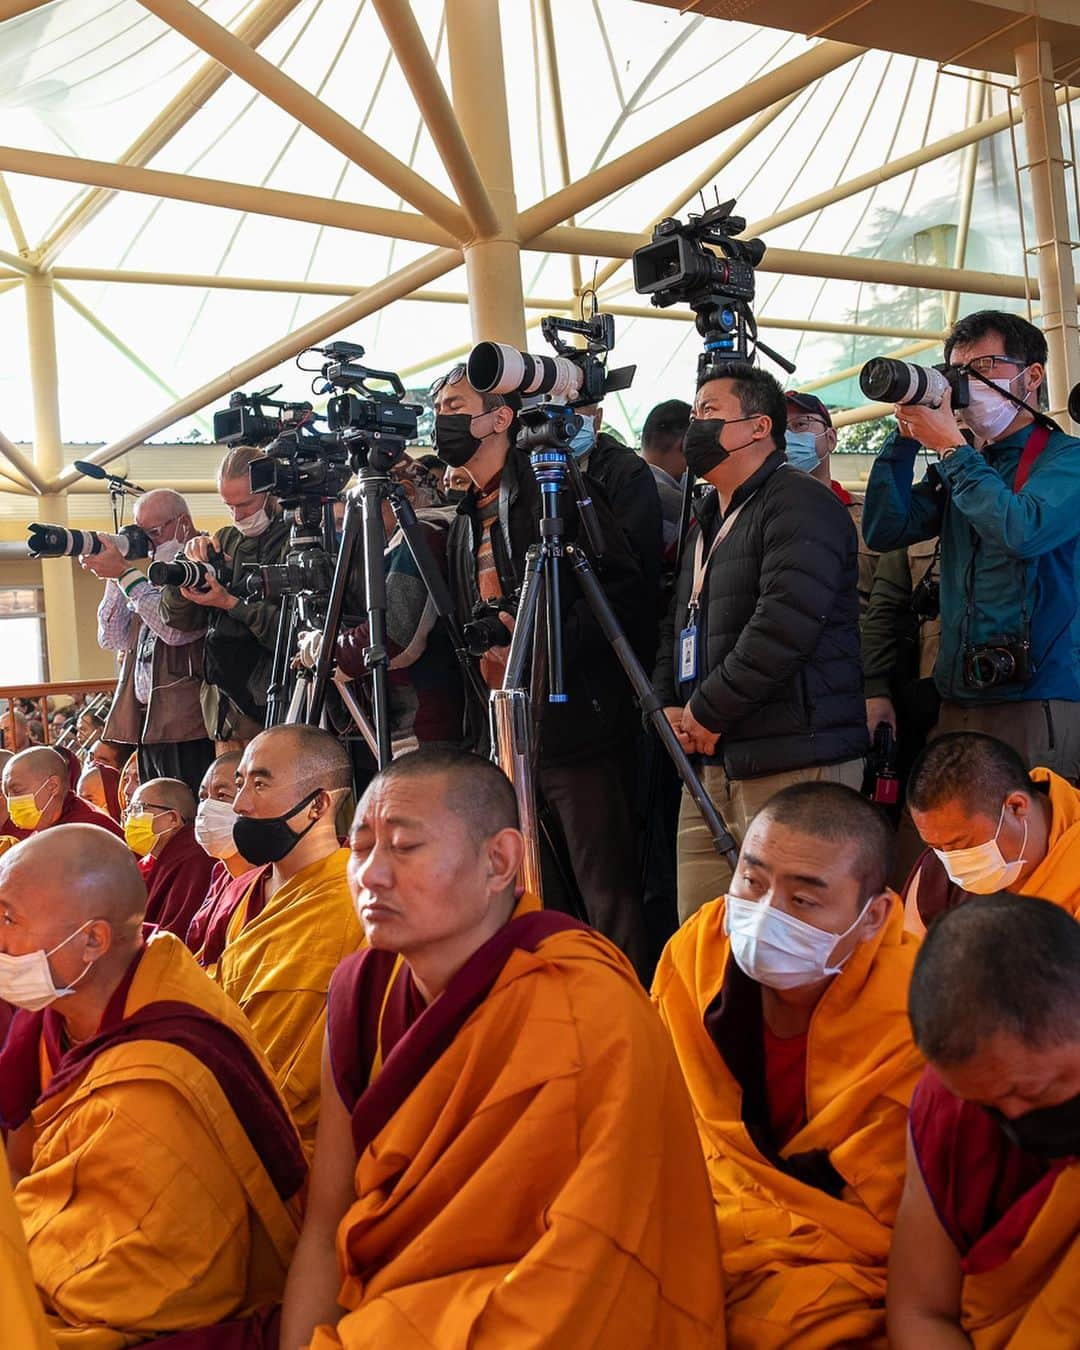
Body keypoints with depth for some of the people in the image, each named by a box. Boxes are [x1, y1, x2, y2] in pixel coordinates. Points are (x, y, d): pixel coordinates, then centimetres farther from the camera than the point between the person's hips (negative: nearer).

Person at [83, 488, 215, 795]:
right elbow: (113, 640, 18)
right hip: (146, 722, 8)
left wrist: (124, 573, -12)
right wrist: (113, 578, 6)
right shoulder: (156, 577, 18)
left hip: (187, 725, -8)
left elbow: (177, 629, -20)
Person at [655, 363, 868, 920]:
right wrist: (668, 704, 8)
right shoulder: (708, 518, 23)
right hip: (711, 762, 9)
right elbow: (679, 624, 27)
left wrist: (707, 712, -13)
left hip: (793, 765, -9)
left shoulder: (799, 504, -8)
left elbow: (783, 624, -21)